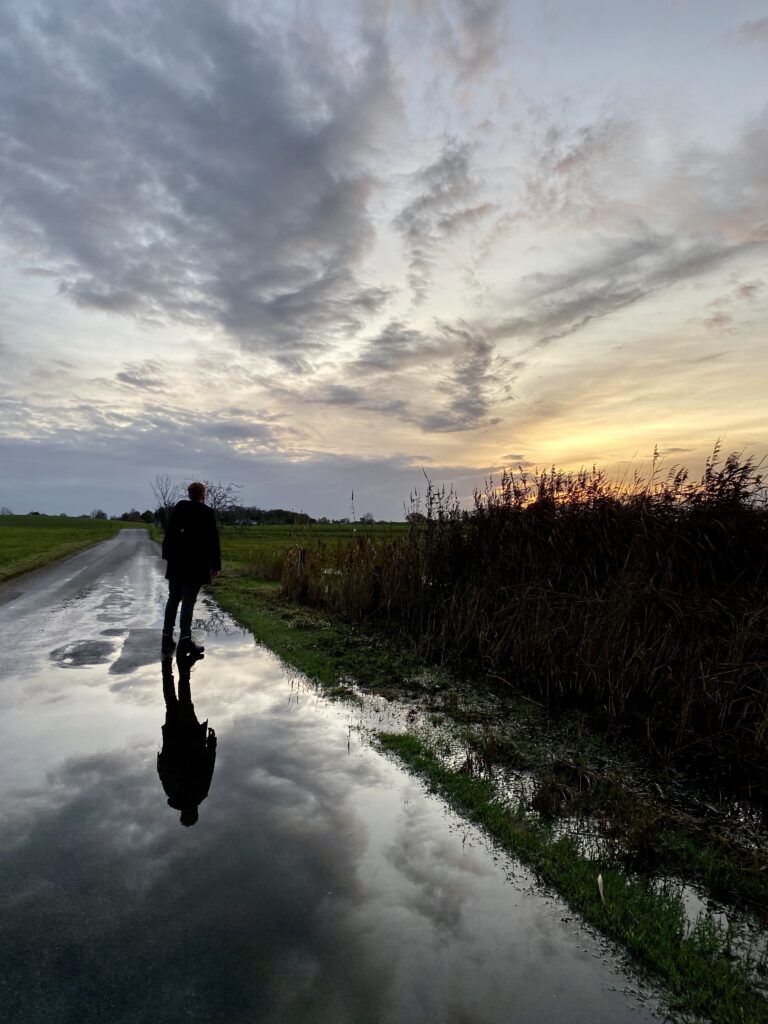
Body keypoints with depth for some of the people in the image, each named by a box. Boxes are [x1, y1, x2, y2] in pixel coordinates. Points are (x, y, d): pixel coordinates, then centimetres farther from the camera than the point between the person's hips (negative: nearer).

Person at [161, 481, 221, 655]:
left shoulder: (178, 508, 5)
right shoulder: (207, 512, -7)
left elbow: (168, 533, 8)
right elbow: (212, 541, -7)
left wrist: (168, 555, 15)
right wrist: (216, 564, -2)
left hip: (176, 563, 4)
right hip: (196, 564, -4)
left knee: (173, 599, 14)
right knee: (188, 602, -2)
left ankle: (167, 638, 19)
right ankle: (185, 640, -3)